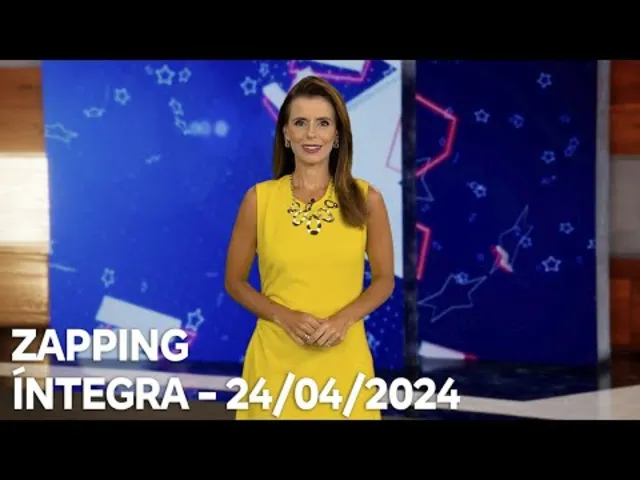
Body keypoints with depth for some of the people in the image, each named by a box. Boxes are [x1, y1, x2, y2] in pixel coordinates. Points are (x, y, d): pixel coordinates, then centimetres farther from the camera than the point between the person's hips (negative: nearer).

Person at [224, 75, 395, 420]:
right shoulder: (259, 199, -2)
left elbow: (384, 279, 6)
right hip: (276, 359, 0)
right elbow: (235, 282, 4)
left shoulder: (365, 199, -2)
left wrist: (344, 318, -12)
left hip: (343, 359, 0)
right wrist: (284, 316, -12)